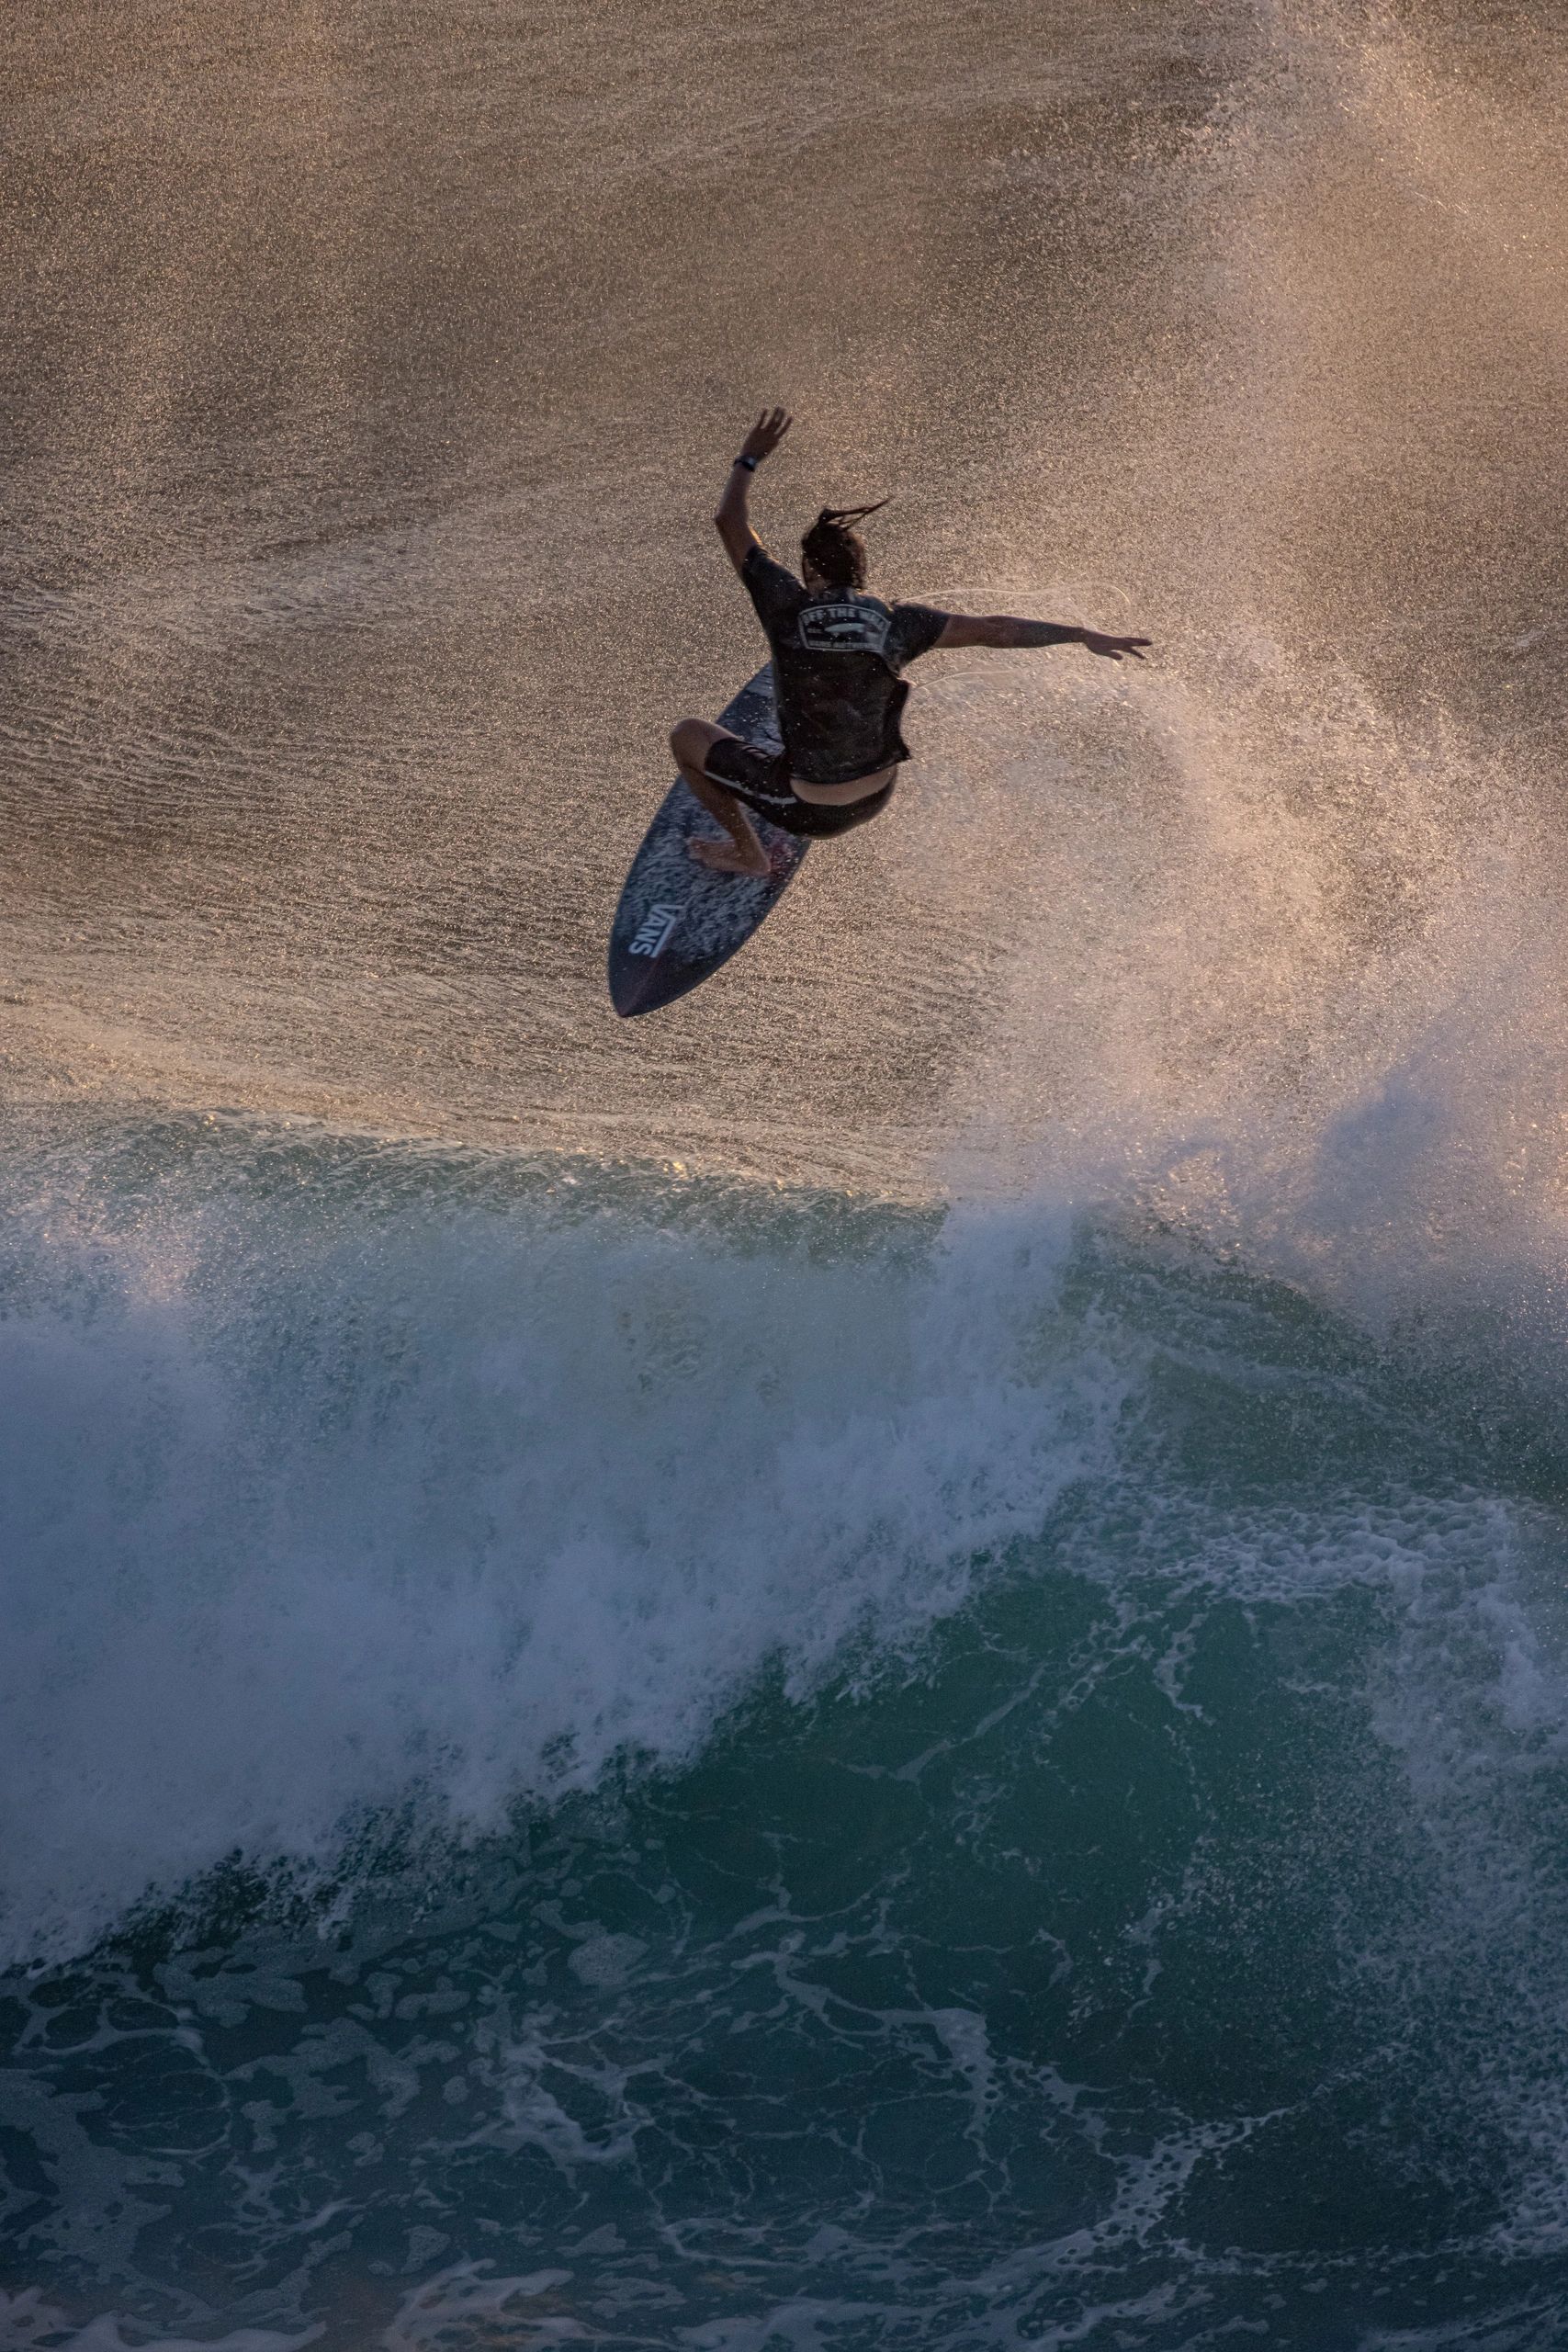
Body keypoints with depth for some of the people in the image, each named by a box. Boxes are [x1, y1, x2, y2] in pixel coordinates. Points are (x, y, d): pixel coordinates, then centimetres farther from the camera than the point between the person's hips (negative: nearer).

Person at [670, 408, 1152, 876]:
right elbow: (995, 629, -5)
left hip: (809, 809, -5)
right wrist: (1085, 635, 3)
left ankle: (746, 852, 25)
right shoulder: (895, 623, -9)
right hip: (875, 799, 5)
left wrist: (750, 459, 11)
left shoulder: (790, 607, -16)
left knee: (687, 735, 15)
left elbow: (728, 522, -5)